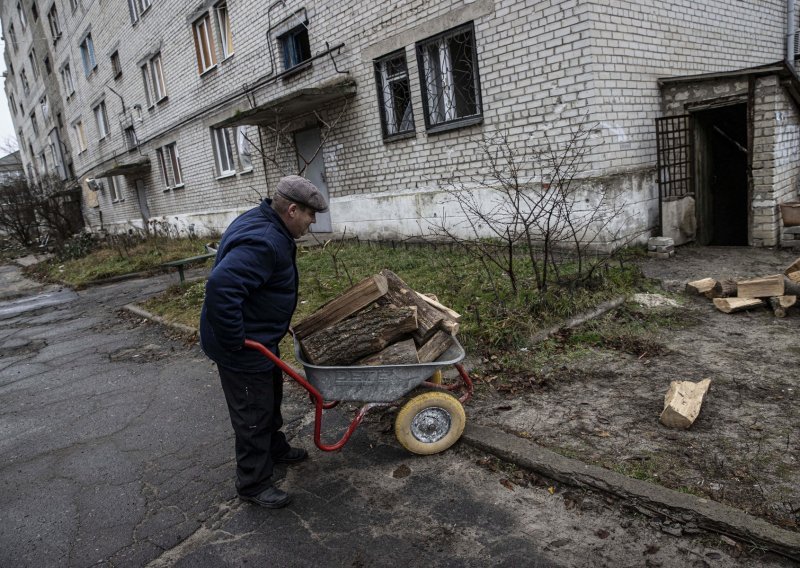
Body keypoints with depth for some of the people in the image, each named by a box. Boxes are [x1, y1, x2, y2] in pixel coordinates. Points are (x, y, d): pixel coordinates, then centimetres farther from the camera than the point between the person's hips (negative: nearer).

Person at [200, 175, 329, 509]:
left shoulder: (264, 225, 5)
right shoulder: (263, 242, -30)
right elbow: (220, 287, -40)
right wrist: (234, 341, -30)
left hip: (259, 336, 11)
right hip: (243, 345, -11)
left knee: (271, 396, 26)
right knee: (253, 413, 4)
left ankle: (276, 449, 47)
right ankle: (253, 485, 21)